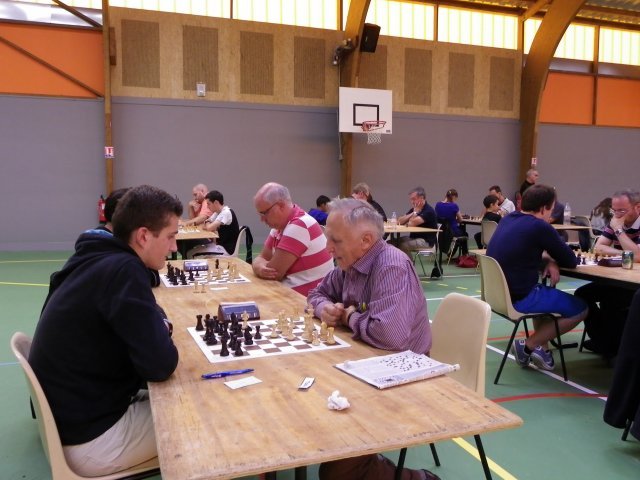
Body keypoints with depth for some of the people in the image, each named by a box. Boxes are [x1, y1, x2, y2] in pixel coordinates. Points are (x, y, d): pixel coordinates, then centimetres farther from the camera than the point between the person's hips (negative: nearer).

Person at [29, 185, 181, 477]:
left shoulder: (94, 259, 1)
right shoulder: (123, 270, -26)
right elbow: (160, 364, -29)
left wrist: (157, 326, -7)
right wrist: (161, 330, -8)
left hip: (66, 417, 8)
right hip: (91, 439, -8)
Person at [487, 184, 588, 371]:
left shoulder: (507, 219, 9)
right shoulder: (540, 226, -15)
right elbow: (571, 261, -6)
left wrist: (547, 260, 5)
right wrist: (552, 259, 15)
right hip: (519, 298, -9)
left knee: (545, 292, 34)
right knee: (580, 308, 8)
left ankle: (541, 348, 25)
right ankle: (528, 346, 6)